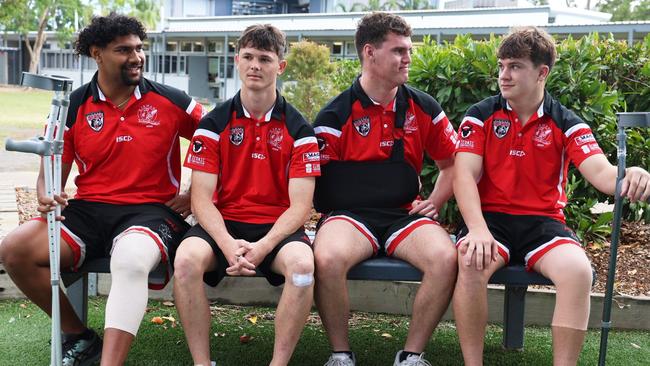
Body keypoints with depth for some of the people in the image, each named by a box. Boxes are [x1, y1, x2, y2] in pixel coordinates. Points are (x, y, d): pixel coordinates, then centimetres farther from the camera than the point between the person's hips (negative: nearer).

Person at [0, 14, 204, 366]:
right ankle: (78, 336, 1)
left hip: (150, 211, -3)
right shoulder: (74, 106, 7)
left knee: (130, 260, -39)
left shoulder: (169, 101, 3)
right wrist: (45, 196, -14)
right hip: (88, 211, 4)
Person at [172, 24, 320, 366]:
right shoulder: (214, 123, 5)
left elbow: (300, 205, -4)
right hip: (223, 225, 1)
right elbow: (202, 198, -2)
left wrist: (263, 247, -20)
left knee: (302, 262, -34)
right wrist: (228, 243, -20)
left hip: (277, 227, -1)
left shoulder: (298, 129, 2)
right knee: (186, 257, -31)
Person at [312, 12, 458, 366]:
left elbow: (451, 164, 19)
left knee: (445, 257, -29)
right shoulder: (335, 115, -2)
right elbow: (317, 181, 3)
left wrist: (433, 202, 6)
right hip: (349, 215, -2)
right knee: (328, 258, -36)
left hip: (405, 214, 3)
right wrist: (331, 213, -9)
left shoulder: (423, 108, 8)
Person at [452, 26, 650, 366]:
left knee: (578, 271, -29)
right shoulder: (480, 115, 3)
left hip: (543, 221, 1)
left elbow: (600, 171, -9)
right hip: (490, 216, -1)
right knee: (471, 262, -33)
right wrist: (477, 229, -25)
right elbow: (464, 174, -7)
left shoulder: (566, 123, 5)